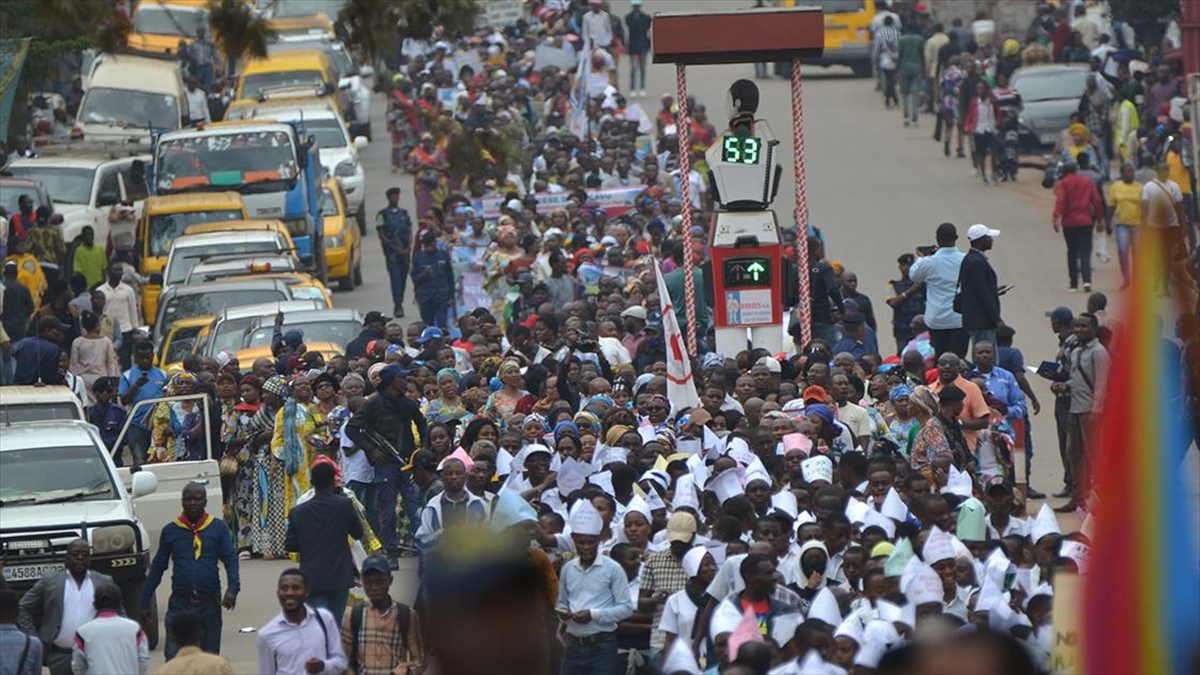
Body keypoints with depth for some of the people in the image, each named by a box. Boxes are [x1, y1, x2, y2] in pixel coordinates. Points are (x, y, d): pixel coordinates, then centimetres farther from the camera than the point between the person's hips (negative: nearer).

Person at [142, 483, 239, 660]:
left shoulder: (218, 528, 2)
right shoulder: (170, 531, 4)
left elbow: (230, 559, -3)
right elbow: (158, 566, 10)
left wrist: (233, 588, -21)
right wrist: (145, 602, 10)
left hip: (209, 603, 0)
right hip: (180, 603, 0)